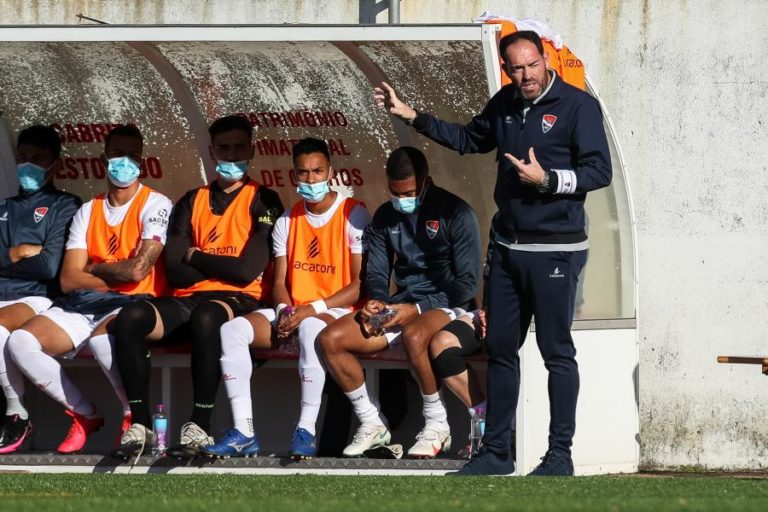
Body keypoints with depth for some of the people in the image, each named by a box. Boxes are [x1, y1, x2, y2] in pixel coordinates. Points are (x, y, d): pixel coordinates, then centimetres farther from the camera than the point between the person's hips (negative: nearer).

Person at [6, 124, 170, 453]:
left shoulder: (155, 205, 0)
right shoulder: (87, 212, 14)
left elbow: (139, 268, -14)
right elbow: (69, 279, 4)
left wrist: (92, 269, 1)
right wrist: (119, 276, -6)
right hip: (83, 305, 5)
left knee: (101, 339, -40)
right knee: (21, 341, -20)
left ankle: (135, 414, -14)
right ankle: (84, 415, -5)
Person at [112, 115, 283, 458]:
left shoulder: (263, 201, 7)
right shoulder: (192, 202, 19)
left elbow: (248, 270, -6)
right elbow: (175, 270, 8)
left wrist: (195, 256, 6)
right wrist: (223, 267, 1)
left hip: (239, 302, -4)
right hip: (187, 301, 4)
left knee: (206, 316, -40)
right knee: (130, 318, -27)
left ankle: (200, 428, -38)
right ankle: (140, 426, -26)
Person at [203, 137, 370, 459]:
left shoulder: (353, 215, -3)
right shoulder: (287, 221, 15)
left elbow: (361, 286, -9)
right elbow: (279, 282, 12)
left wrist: (312, 309, -18)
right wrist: (285, 309, -12)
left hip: (337, 312, -6)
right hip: (293, 313, 6)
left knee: (312, 327, -42)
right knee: (232, 330, -21)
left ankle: (306, 431, -38)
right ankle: (243, 432, -27)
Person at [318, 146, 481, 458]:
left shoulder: (454, 213, -8)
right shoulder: (385, 217, 11)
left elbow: (467, 283, -11)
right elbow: (376, 272, 15)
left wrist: (416, 309, -20)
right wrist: (376, 301, -10)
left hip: (447, 305, -6)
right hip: (401, 305, 6)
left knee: (413, 336, -41)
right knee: (331, 339, -15)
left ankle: (437, 427, -21)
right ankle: (371, 425, -3)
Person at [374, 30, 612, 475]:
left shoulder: (578, 106, -10)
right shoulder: (505, 104, 10)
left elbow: (600, 171, -12)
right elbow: (469, 139, 27)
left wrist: (546, 179, -20)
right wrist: (412, 116, 22)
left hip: (554, 250, -7)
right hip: (508, 248, 7)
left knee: (557, 352, -3)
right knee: (500, 349, 10)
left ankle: (560, 455, 2)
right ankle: (496, 452, 18)